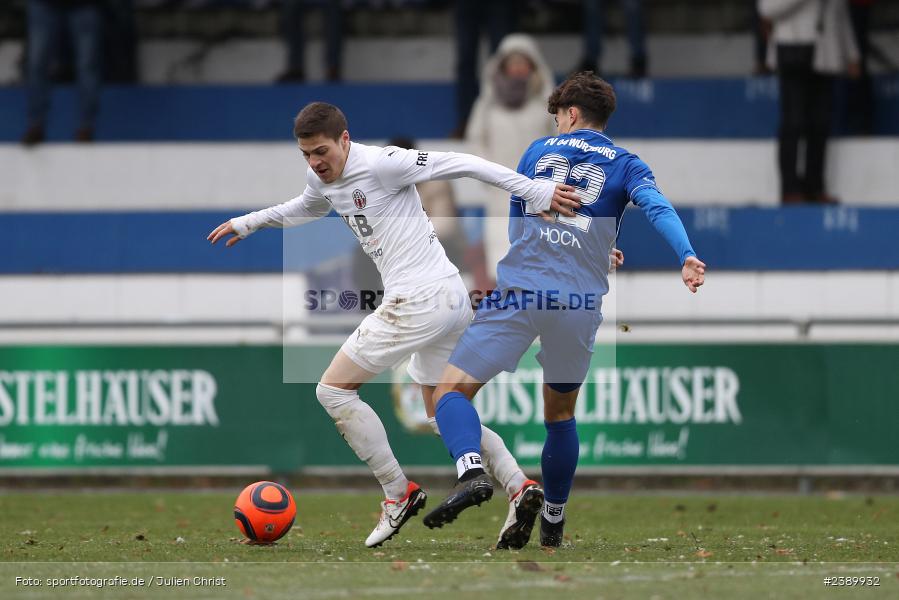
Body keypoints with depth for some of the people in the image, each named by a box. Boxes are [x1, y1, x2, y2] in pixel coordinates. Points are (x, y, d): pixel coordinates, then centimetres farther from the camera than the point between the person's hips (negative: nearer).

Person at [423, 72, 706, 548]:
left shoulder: (537, 152, 17)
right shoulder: (624, 165, 13)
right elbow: (657, 206, -8)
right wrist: (687, 256, -24)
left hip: (518, 293, -2)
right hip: (580, 303, 2)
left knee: (450, 390, -2)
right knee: (560, 413, 23)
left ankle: (471, 471, -30)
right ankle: (553, 521, 28)